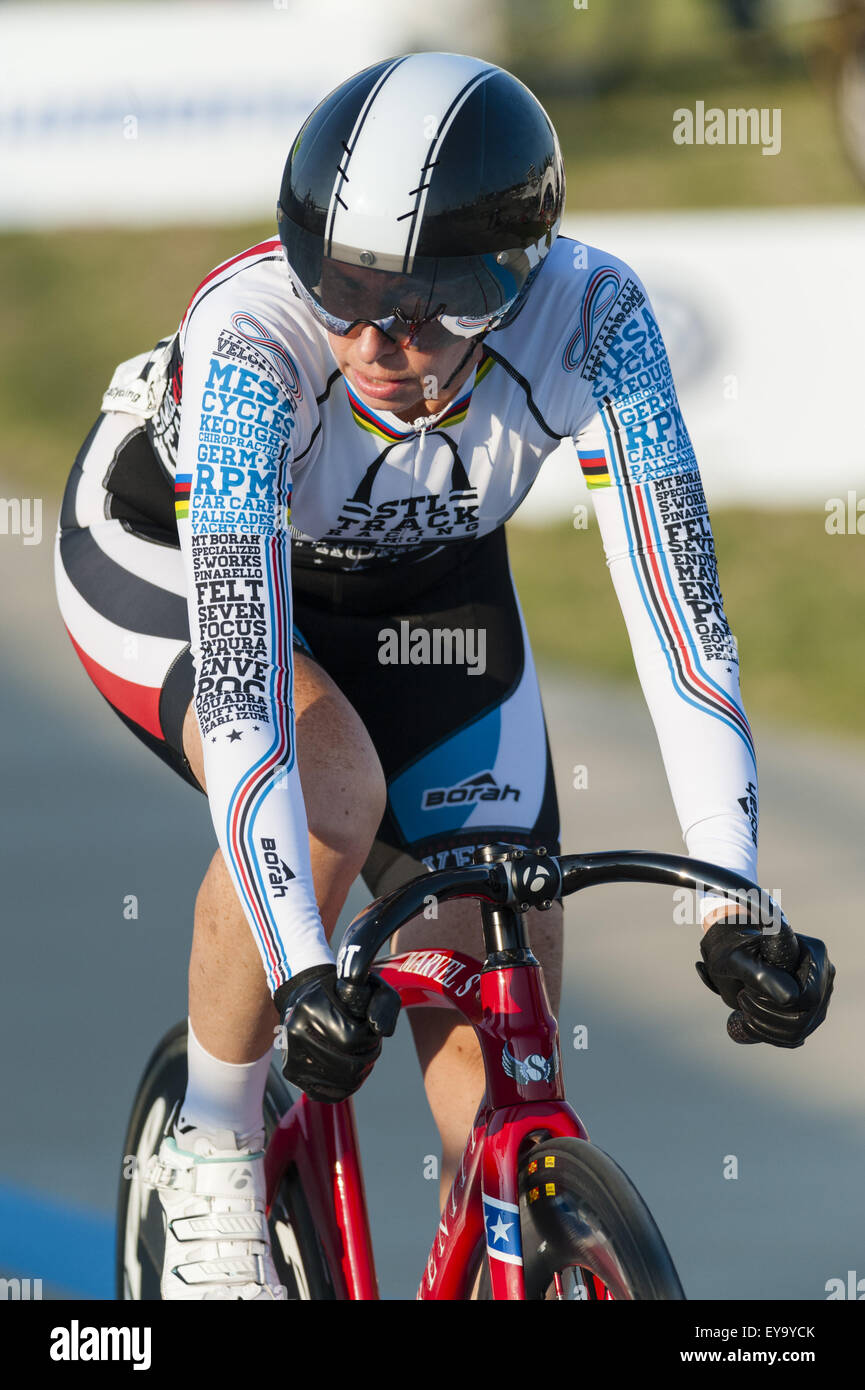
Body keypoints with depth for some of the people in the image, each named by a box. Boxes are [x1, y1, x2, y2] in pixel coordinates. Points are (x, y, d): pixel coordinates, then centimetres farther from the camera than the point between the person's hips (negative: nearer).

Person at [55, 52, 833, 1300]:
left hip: (421, 580, 3)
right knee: (331, 786, -33)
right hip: (170, 558, -3)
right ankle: (211, 1151, -12)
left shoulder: (589, 319, -33)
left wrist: (738, 906, -43)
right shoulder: (251, 340, -40)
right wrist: (302, 969, -54)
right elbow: (243, 689, -45)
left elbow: (675, 604, -34)